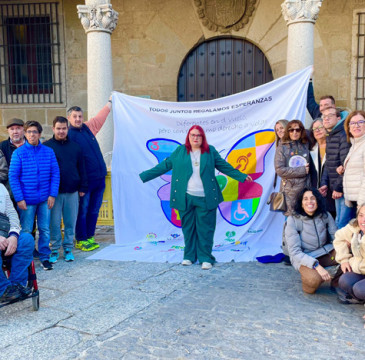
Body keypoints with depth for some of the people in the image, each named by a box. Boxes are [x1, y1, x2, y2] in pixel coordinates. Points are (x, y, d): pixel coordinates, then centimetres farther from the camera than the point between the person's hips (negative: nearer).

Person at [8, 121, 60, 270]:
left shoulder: (49, 152, 2)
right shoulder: (18, 153, -3)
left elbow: (55, 174, 3)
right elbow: (13, 177, -4)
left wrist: (52, 195, -4)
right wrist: (19, 199, -10)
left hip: (45, 199, 2)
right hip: (27, 199, -2)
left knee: (45, 229, 8)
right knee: (25, 231, 6)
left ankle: (44, 257, 22)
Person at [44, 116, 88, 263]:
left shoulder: (75, 146, 10)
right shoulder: (46, 147, 1)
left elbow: (81, 168, 12)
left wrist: (83, 187, 7)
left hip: (72, 192, 3)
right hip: (54, 192, -2)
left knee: (71, 222, 8)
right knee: (54, 223, 3)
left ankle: (68, 248, 21)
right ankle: (54, 250, 17)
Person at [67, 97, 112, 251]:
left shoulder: (88, 128, 10)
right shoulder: (68, 135, -8)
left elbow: (100, 117, 28)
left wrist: (110, 101, 40)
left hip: (100, 178, 6)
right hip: (85, 180, -6)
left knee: (94, 210, 12)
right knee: (82, 211, 2)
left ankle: (90, 237, 24)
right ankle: (81, 240, 15)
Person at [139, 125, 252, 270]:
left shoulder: (210, 151, 9)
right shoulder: (179, 151, 8)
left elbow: (224, 166, 17)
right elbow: (165, 165, 11)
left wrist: (242, 176, 17)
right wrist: (143, 176, 9)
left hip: (205, 198, -1)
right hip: (185, 197, 1)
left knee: (205, 228, 0)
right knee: (188, 228, 7)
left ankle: (206, 258, 10)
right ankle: (189, 256, 21)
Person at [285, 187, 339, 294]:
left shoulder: (325, 216, -3)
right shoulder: (293, 220, -15)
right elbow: (295, 252, -17)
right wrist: (316, 265, -30)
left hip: (326, 252, 5)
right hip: (304, 257, -4)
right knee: (314, 279, -35)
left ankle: (337, 282, 4)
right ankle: (307, 278, 2)